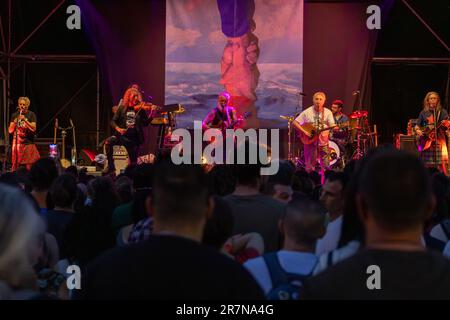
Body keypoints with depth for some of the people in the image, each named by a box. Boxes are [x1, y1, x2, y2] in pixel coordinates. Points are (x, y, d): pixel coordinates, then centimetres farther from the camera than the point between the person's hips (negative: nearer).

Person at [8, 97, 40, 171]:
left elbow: (33, 128, -9)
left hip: (28, 143, -2)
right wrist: (14, 122, -11)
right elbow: (10, 131, 7)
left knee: (29, 167, -7)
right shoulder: (15, 115, 9)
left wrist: (25, 120, -18)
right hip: (17, 143, 2)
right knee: (15, 166, 0)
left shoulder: (31, 115, 2)